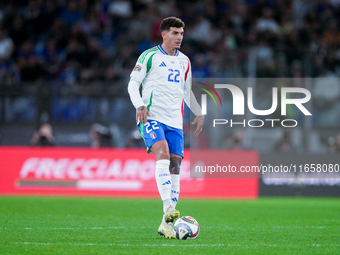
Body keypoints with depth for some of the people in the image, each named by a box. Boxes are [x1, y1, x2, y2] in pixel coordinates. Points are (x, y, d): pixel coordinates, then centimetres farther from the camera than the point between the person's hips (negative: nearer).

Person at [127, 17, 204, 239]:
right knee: (163, 154, -28)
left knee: (175, 166, -3)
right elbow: (133, 83, -2)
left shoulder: (184, 61, 18)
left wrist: (199, 113, 21)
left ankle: (167, 224, 1)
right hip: (152, 117, -6)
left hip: (175, 121, 6)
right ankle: (168, 208, -38)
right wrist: (139, 105, -18)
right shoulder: (150, 56, 0)